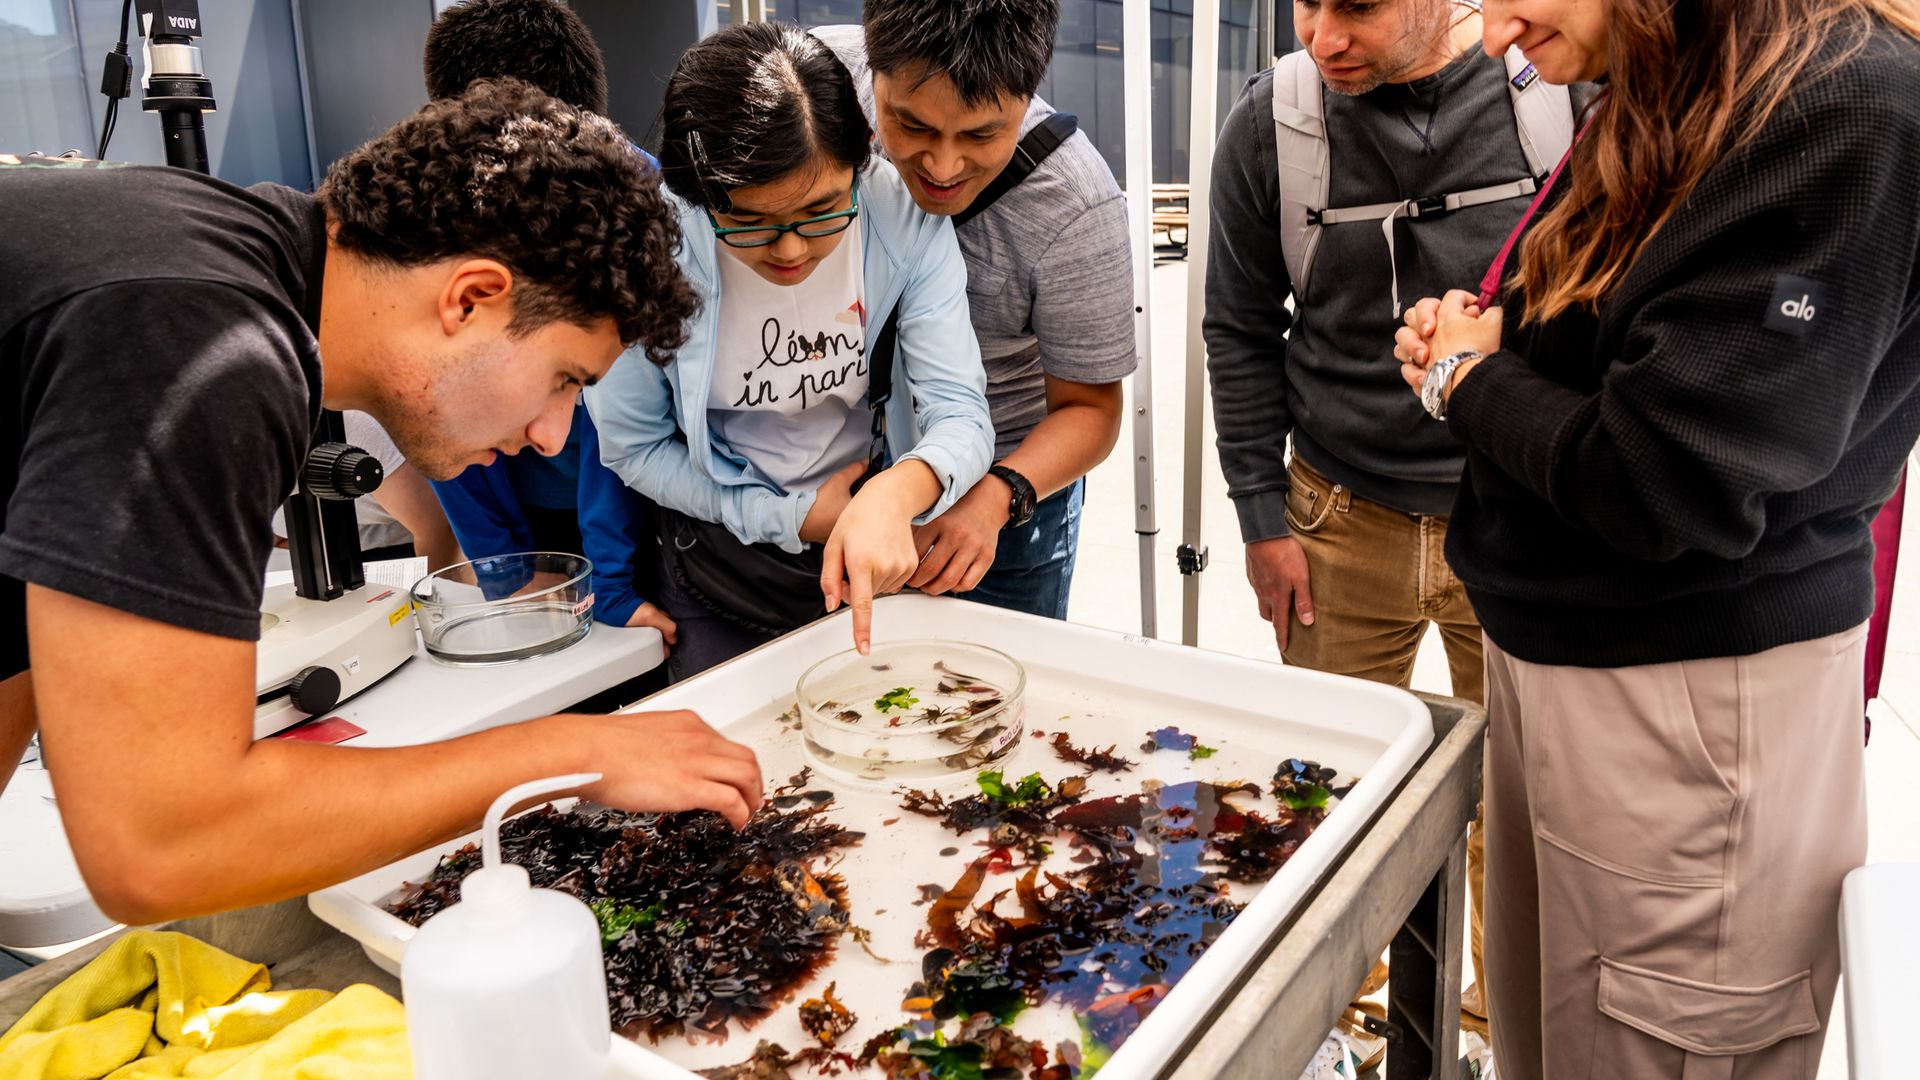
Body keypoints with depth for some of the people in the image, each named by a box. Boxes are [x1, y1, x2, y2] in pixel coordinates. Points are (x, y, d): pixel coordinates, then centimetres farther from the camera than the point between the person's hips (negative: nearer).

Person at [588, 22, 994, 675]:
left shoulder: (905, 220, -23)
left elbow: (960, 414, -25)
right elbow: (634, 446, -13)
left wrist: (894, 496, -46)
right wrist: (789, 518, -18)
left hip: (884, 552, 2)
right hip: (721, 569, -1)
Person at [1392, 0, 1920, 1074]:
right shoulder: (1653, 118, 10)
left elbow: (1664, 487, -25)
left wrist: (1474, 379, -8)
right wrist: (1471, 344, -1)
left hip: (1695, 710, -8)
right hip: (1549, 655, 8)